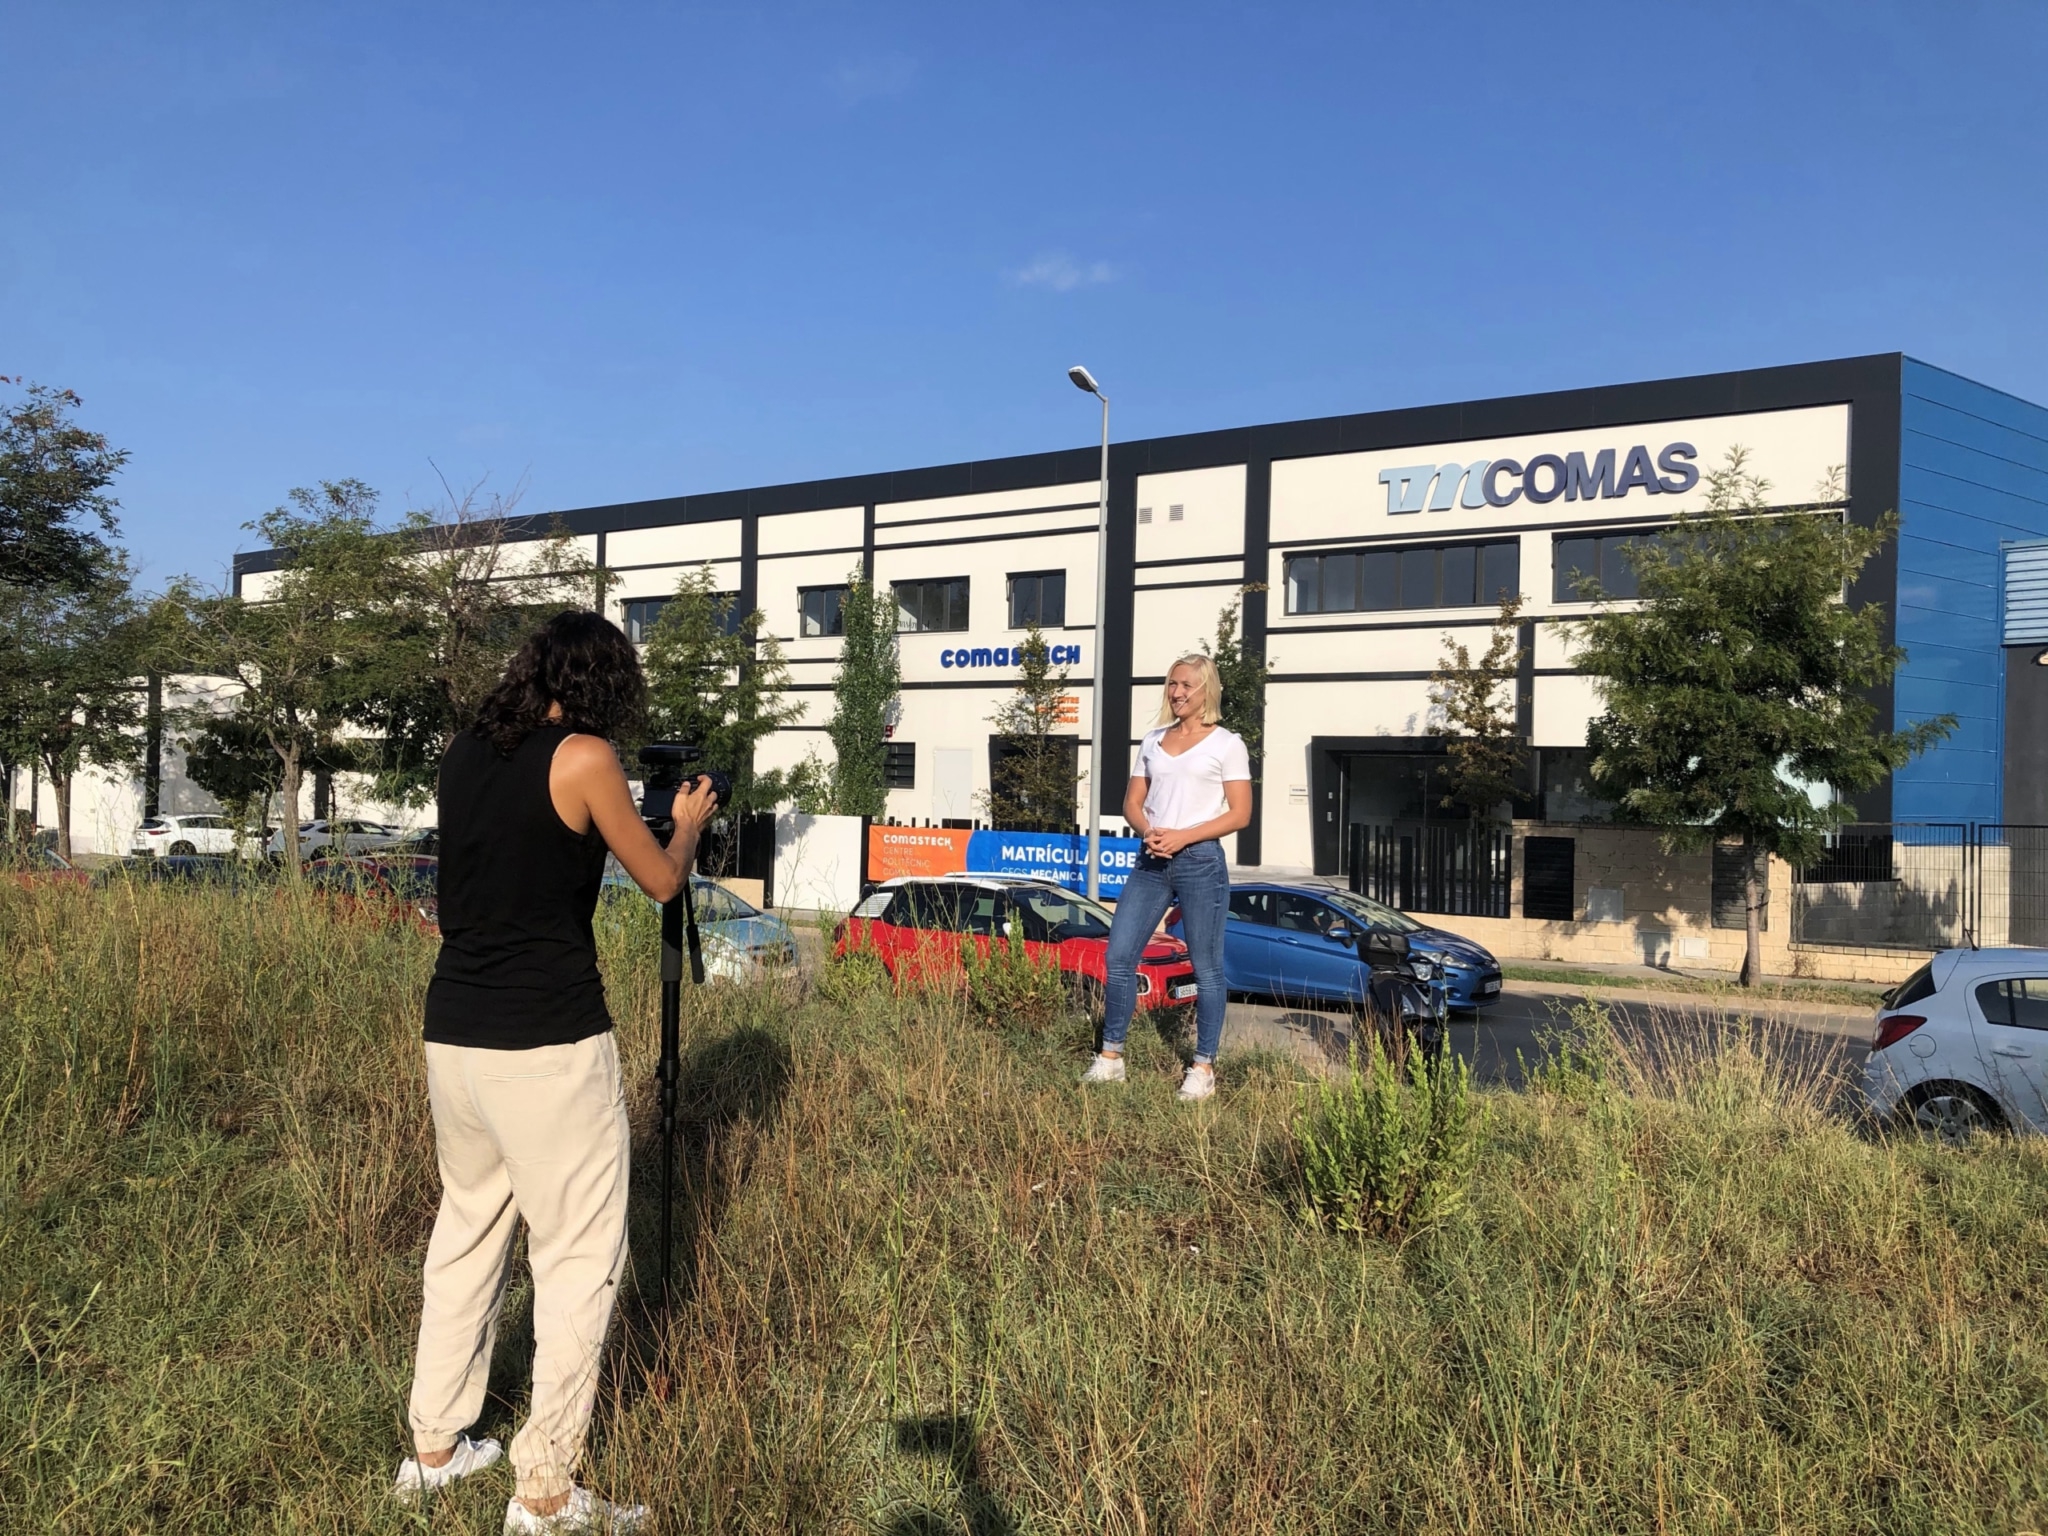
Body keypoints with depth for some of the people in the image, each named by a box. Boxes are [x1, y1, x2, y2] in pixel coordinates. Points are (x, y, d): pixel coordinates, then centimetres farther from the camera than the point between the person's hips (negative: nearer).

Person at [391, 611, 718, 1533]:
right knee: (579, 1256, 4)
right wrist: (690, 824, 22)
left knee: (467, 1230, 20)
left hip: (453, 1036, 7)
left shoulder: (464, 755, 9)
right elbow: (661, 883, 3)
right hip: (547, 1045, -7)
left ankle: (435, 1448, 30)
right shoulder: (584, 757, -10)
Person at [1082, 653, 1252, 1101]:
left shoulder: (1226, 744, 1)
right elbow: (1132, 803, 15)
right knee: (1119, 955, 0)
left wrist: (1182, 837, -15)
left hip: (1200, 861, -5)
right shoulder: (1153, 741, 15)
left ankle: (1203, 1068, 7)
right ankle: (1110, 1057, 9)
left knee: (1206, 967, 0)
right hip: (1151, 861, 5)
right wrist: (1149, 832, -8)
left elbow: (1240, 814, -5)